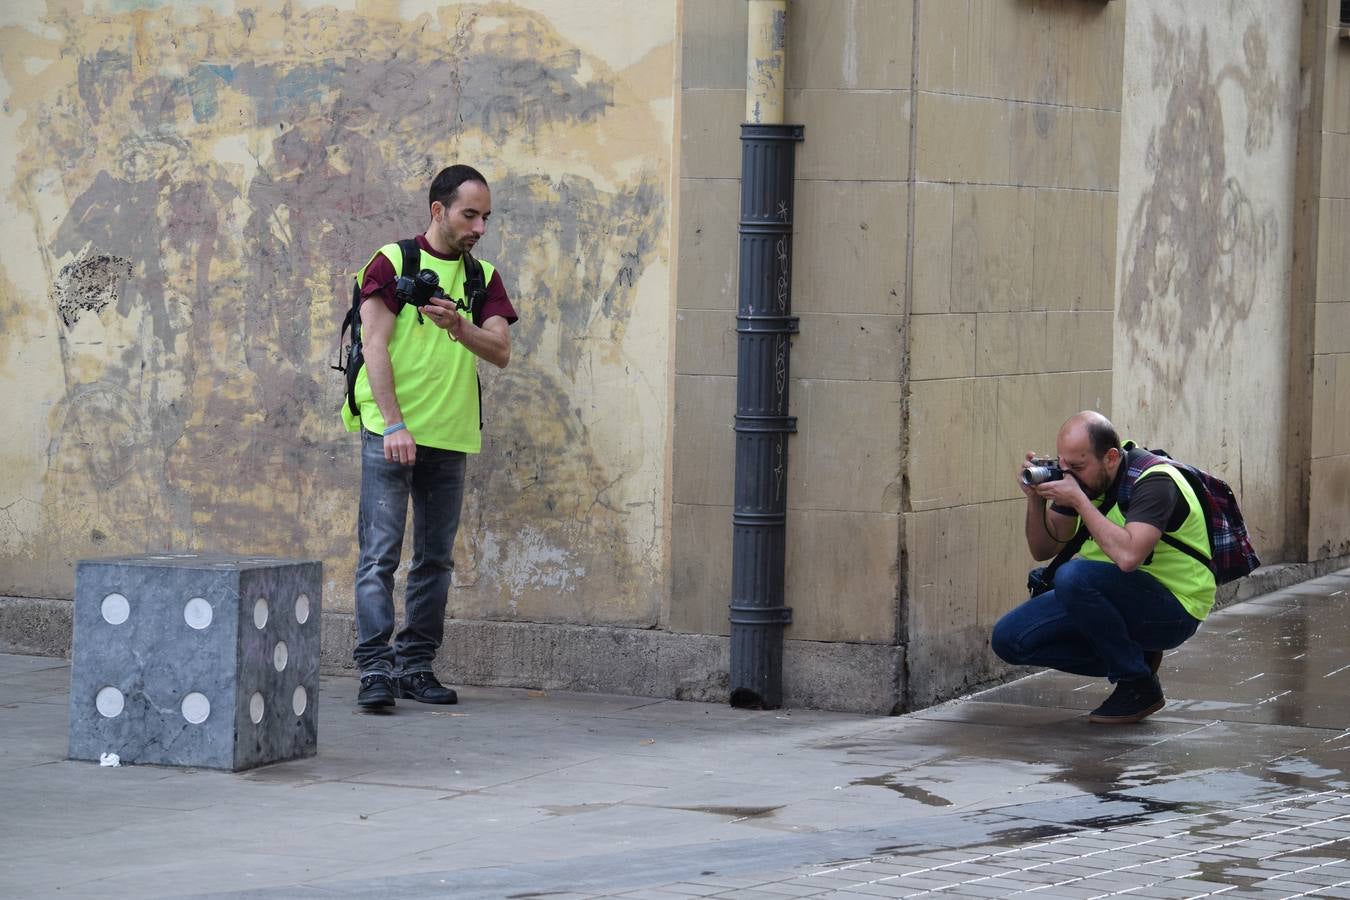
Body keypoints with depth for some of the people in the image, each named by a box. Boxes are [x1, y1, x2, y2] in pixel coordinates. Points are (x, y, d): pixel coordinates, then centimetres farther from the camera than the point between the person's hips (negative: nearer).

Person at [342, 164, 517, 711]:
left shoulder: (483, 277, 12)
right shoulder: (392, 262, -1)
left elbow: (501, 352, 2)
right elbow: (375, 345, -8)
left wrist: (457, 326, -19)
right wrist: (394, 425, -16)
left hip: (450, 439, 5)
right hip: (390, 433, -5)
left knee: (435, 559, 8)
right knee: (380, 554, -9)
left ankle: (416, 666, 14)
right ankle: (376, 670, -11)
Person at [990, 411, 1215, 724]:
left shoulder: (1154, 482, -24)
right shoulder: (1080, 478, 0)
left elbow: (1128, 556, -40)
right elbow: (1043, 549, 7)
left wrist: (1078, 500, -32)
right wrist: (1035, 499, -11)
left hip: (1171, 610, -8)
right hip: (1111, 594, 8)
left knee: (1073, 576, -33)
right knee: (1009, 638, -5)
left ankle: (1139, 686, -15)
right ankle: (1135, 656, 6)